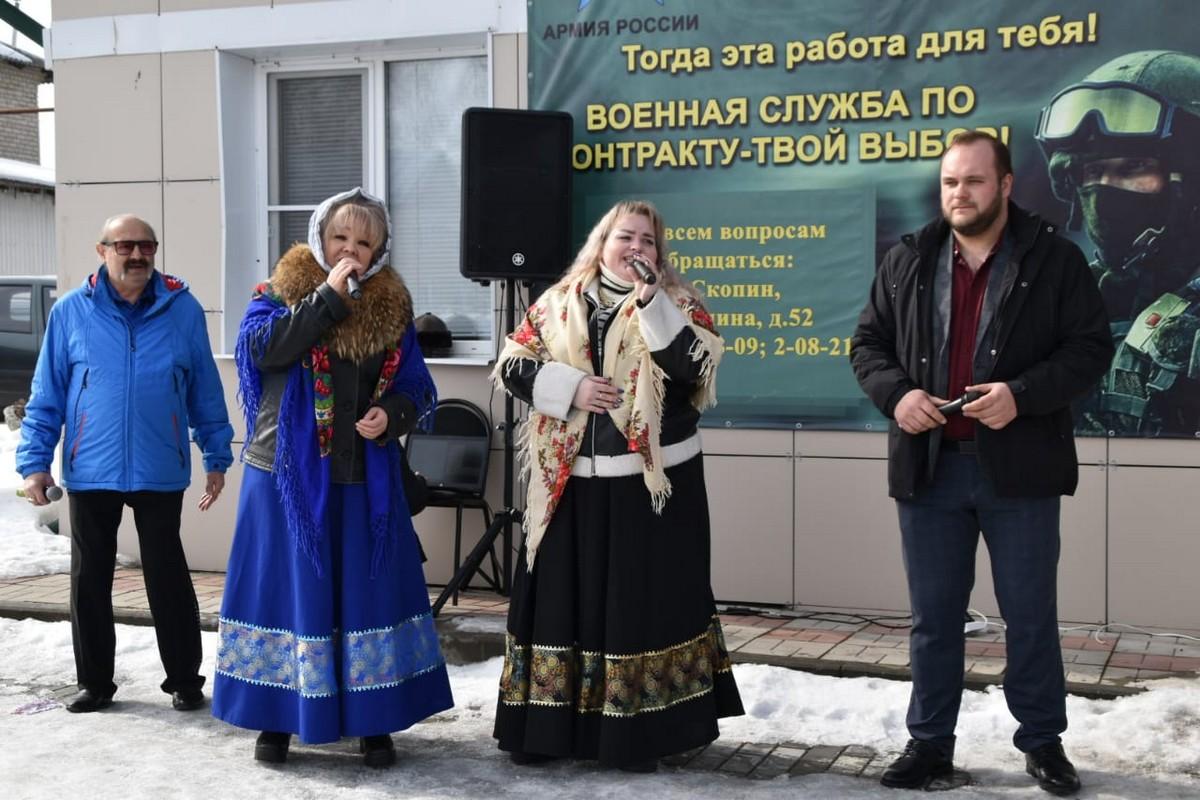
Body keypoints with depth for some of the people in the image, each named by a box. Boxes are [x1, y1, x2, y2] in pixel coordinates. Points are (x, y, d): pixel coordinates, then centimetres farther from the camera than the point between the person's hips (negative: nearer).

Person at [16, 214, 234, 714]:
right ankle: (94, 681, 24)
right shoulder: (71, 312, 0)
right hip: (90, 472, 1)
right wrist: (35, 461, -2)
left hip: (161, 472, -1)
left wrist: (217, 457, 5)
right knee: (89, 579, 10)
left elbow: (205, 392, 5)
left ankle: (184, 680, 19)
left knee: (168, 578, 6)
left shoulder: (184, 309, 0)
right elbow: (46, 396, 4)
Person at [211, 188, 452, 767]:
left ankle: (374, 721, 15)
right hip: (288, 474, -2)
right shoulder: (282, 291, 0)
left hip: (365, 479, 2)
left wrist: (392, 415, -13)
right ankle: (275, 718, 17)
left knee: (368, 590, 5)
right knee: (288, 588, 3)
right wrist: (329, 296, -20)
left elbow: (417, 389, 8)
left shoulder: (393, 307, 7)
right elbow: (263, 345, -20)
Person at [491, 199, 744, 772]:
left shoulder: (678, 305, 2)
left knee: (645, 602, 0)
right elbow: (513, 365, 4)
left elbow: (695, 368, -15)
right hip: (571, 481, 2)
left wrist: (652, 303, -21)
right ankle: (547, 727, 18)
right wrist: (570, 387, -10)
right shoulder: (558, 304, 9)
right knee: (562, 598, 7)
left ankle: (639, 733, 9)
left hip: (652, 482, -2)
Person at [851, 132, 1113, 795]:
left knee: (1030, 614, 8)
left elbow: (1090, 346, -4)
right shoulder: (906, 261, 8)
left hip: (1018, 467, -2)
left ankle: (1043, 742, 23)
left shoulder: (1054, 260, -1)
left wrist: (1023, 394, -19)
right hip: (929, 466, 3)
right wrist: (895, 393, -9)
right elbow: (867, 342, 11)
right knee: (933, 615, 10)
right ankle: (929, 742, 22)